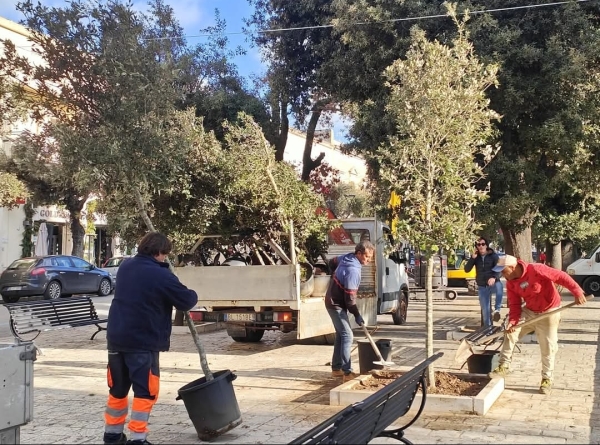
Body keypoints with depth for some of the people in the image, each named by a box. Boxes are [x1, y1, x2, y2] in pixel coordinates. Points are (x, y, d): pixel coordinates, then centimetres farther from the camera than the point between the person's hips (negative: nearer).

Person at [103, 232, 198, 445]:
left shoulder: (126, 266, 7)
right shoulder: (161, 275, -15)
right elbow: (186, 301, -9)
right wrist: (192, 295, 14)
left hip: (116, 338, 8)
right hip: (143, 341, -7)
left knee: (118, 389, 19)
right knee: (145, 391, 0)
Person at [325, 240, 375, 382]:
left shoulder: (346, 258, 0)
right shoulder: (353, 270, -28)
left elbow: (332, 262, 23)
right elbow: (350, 297, -25)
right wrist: (357, 315, -15)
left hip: (333, 301, 10)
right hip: (336, 305, -10)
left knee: (341, 335, 14)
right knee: (347, 336, -12)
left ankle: (336, 368, 21)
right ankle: (347, 372, -13)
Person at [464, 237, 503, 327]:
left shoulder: (493, 255, -6)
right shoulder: (476, 257, 4)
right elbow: (466, 270, -3)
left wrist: (494, 278, -37)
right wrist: (472, 258, -17)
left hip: (493, 282, -3)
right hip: (482, 286, 3)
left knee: (499, 286, -40)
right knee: (485, 309, 2)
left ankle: (497, 309, -30)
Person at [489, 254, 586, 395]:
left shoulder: (535, 270, -27)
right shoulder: (511, 284, -6)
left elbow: (561, 276, -26)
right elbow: (514, 305, -4)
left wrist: (577, 292, -31)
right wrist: (512, 322, -20)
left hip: (549, 312, -6)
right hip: (529, 311, 6)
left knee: (548, 347, 0)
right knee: (510, 332, -6)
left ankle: (546, 379, 14)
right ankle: (504, 366, 5)